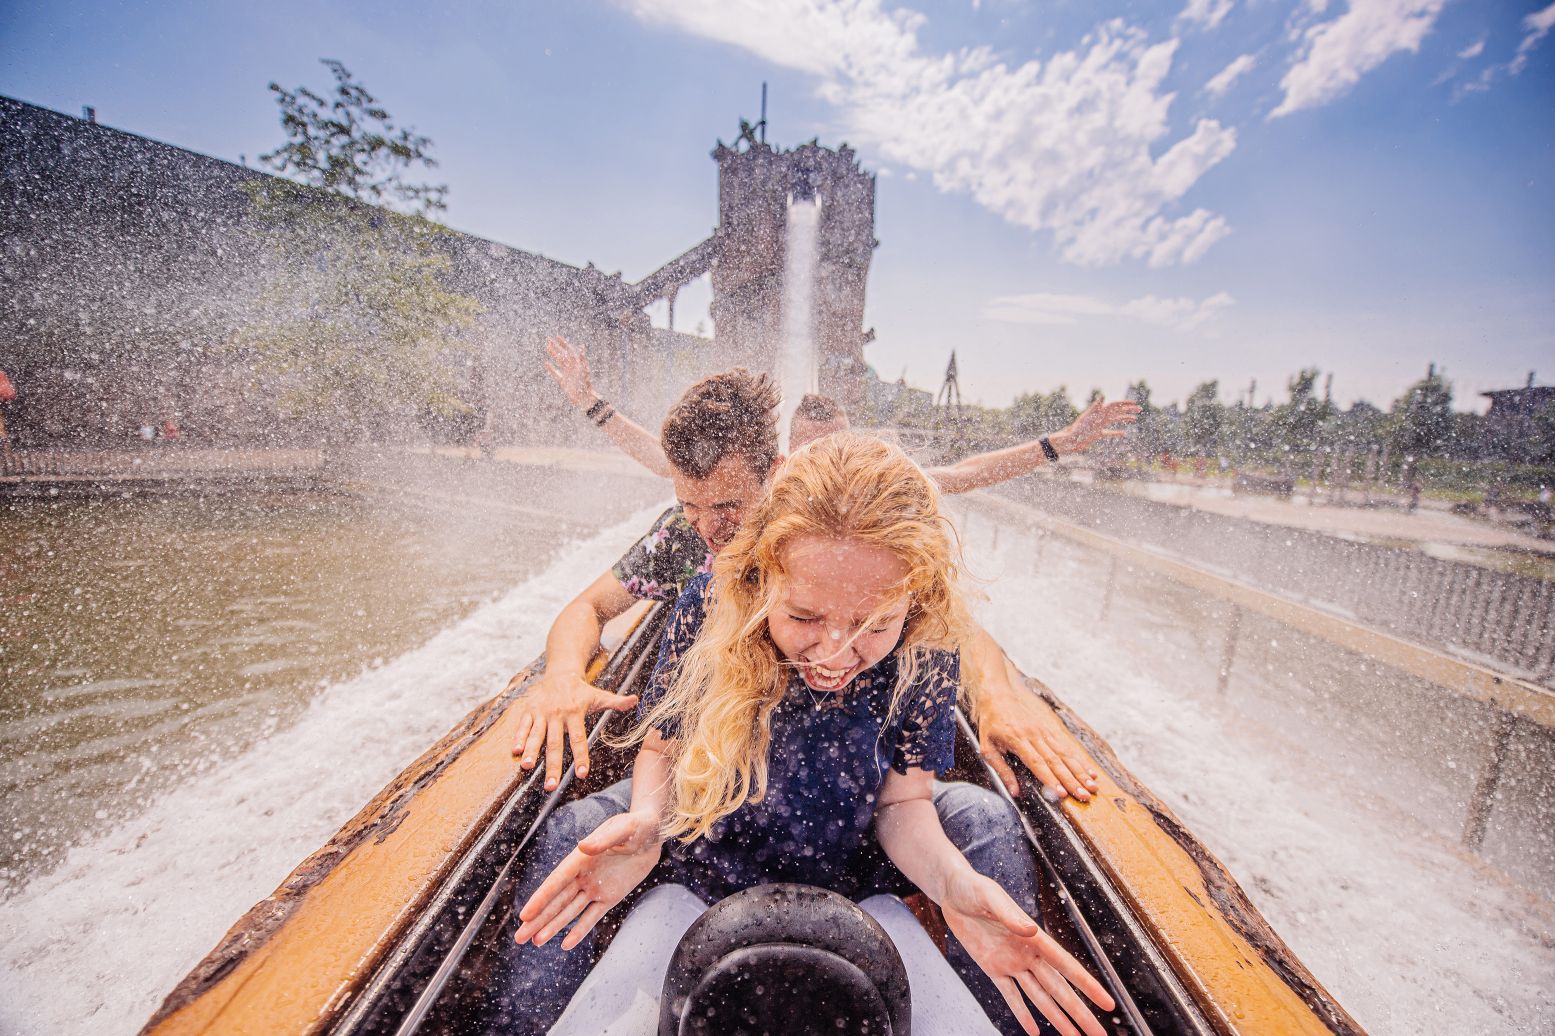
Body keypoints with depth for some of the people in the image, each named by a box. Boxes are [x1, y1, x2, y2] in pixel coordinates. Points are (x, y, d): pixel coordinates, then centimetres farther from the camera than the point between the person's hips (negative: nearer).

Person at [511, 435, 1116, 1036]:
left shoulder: (923, 649, -21)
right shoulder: (712, 607, -23)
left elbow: (901, 801, -11)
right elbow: (660, 745, -9)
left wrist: (952, 877, -31)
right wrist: (646, 819, -29)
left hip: (847, 893, 1)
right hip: (697, 883, 0)